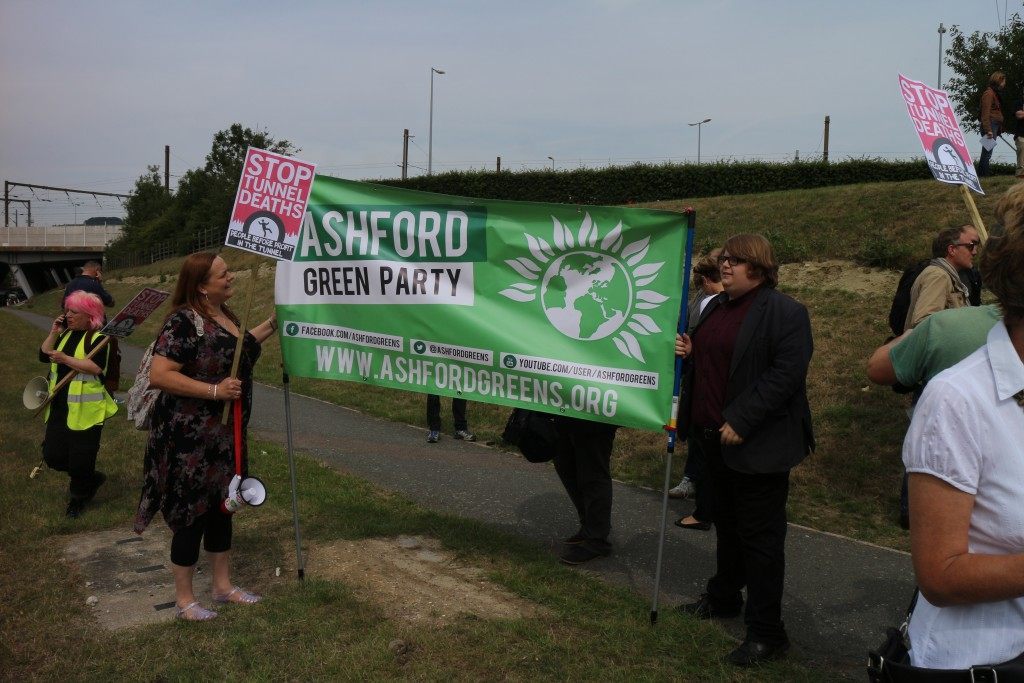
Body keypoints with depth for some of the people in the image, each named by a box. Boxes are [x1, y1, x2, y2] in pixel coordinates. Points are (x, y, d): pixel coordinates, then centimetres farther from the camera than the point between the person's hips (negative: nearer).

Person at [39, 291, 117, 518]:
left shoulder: (98, 338, -12)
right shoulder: (66, 334, 13)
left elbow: (96, 367, -24)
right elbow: (43, 355, 8)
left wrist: (65, 359, -25)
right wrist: (53, 333, -2)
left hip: (85, 410, -8)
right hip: (59, 406, 8)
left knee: (81, 458, 1)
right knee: (52, 456, 9)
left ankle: (78, 497, 24)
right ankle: (91, 479, 31)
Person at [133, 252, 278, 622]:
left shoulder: (226, 315, 8)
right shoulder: (184, 321, -19)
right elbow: (158, 375, -25)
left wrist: (273, 323, 20)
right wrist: (214, 390, -26)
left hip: (225, 435, 9)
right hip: (191, 439, -9)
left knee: (221, 506, 17)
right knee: (192, 513, 3)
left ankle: (223, 585, 32)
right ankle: (184, 598, 19)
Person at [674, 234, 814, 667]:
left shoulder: (784, 313, -13)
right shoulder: (716, 307, 13)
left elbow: (786, 373, -21)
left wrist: (742, 422, -24)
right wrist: (688, 352, 2)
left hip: (757, 444, -8)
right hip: (715, 437, 8)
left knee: (759, 534, 0)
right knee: (726, 523, 22)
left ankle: (766, 633, 11)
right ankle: (723, 598, 39)